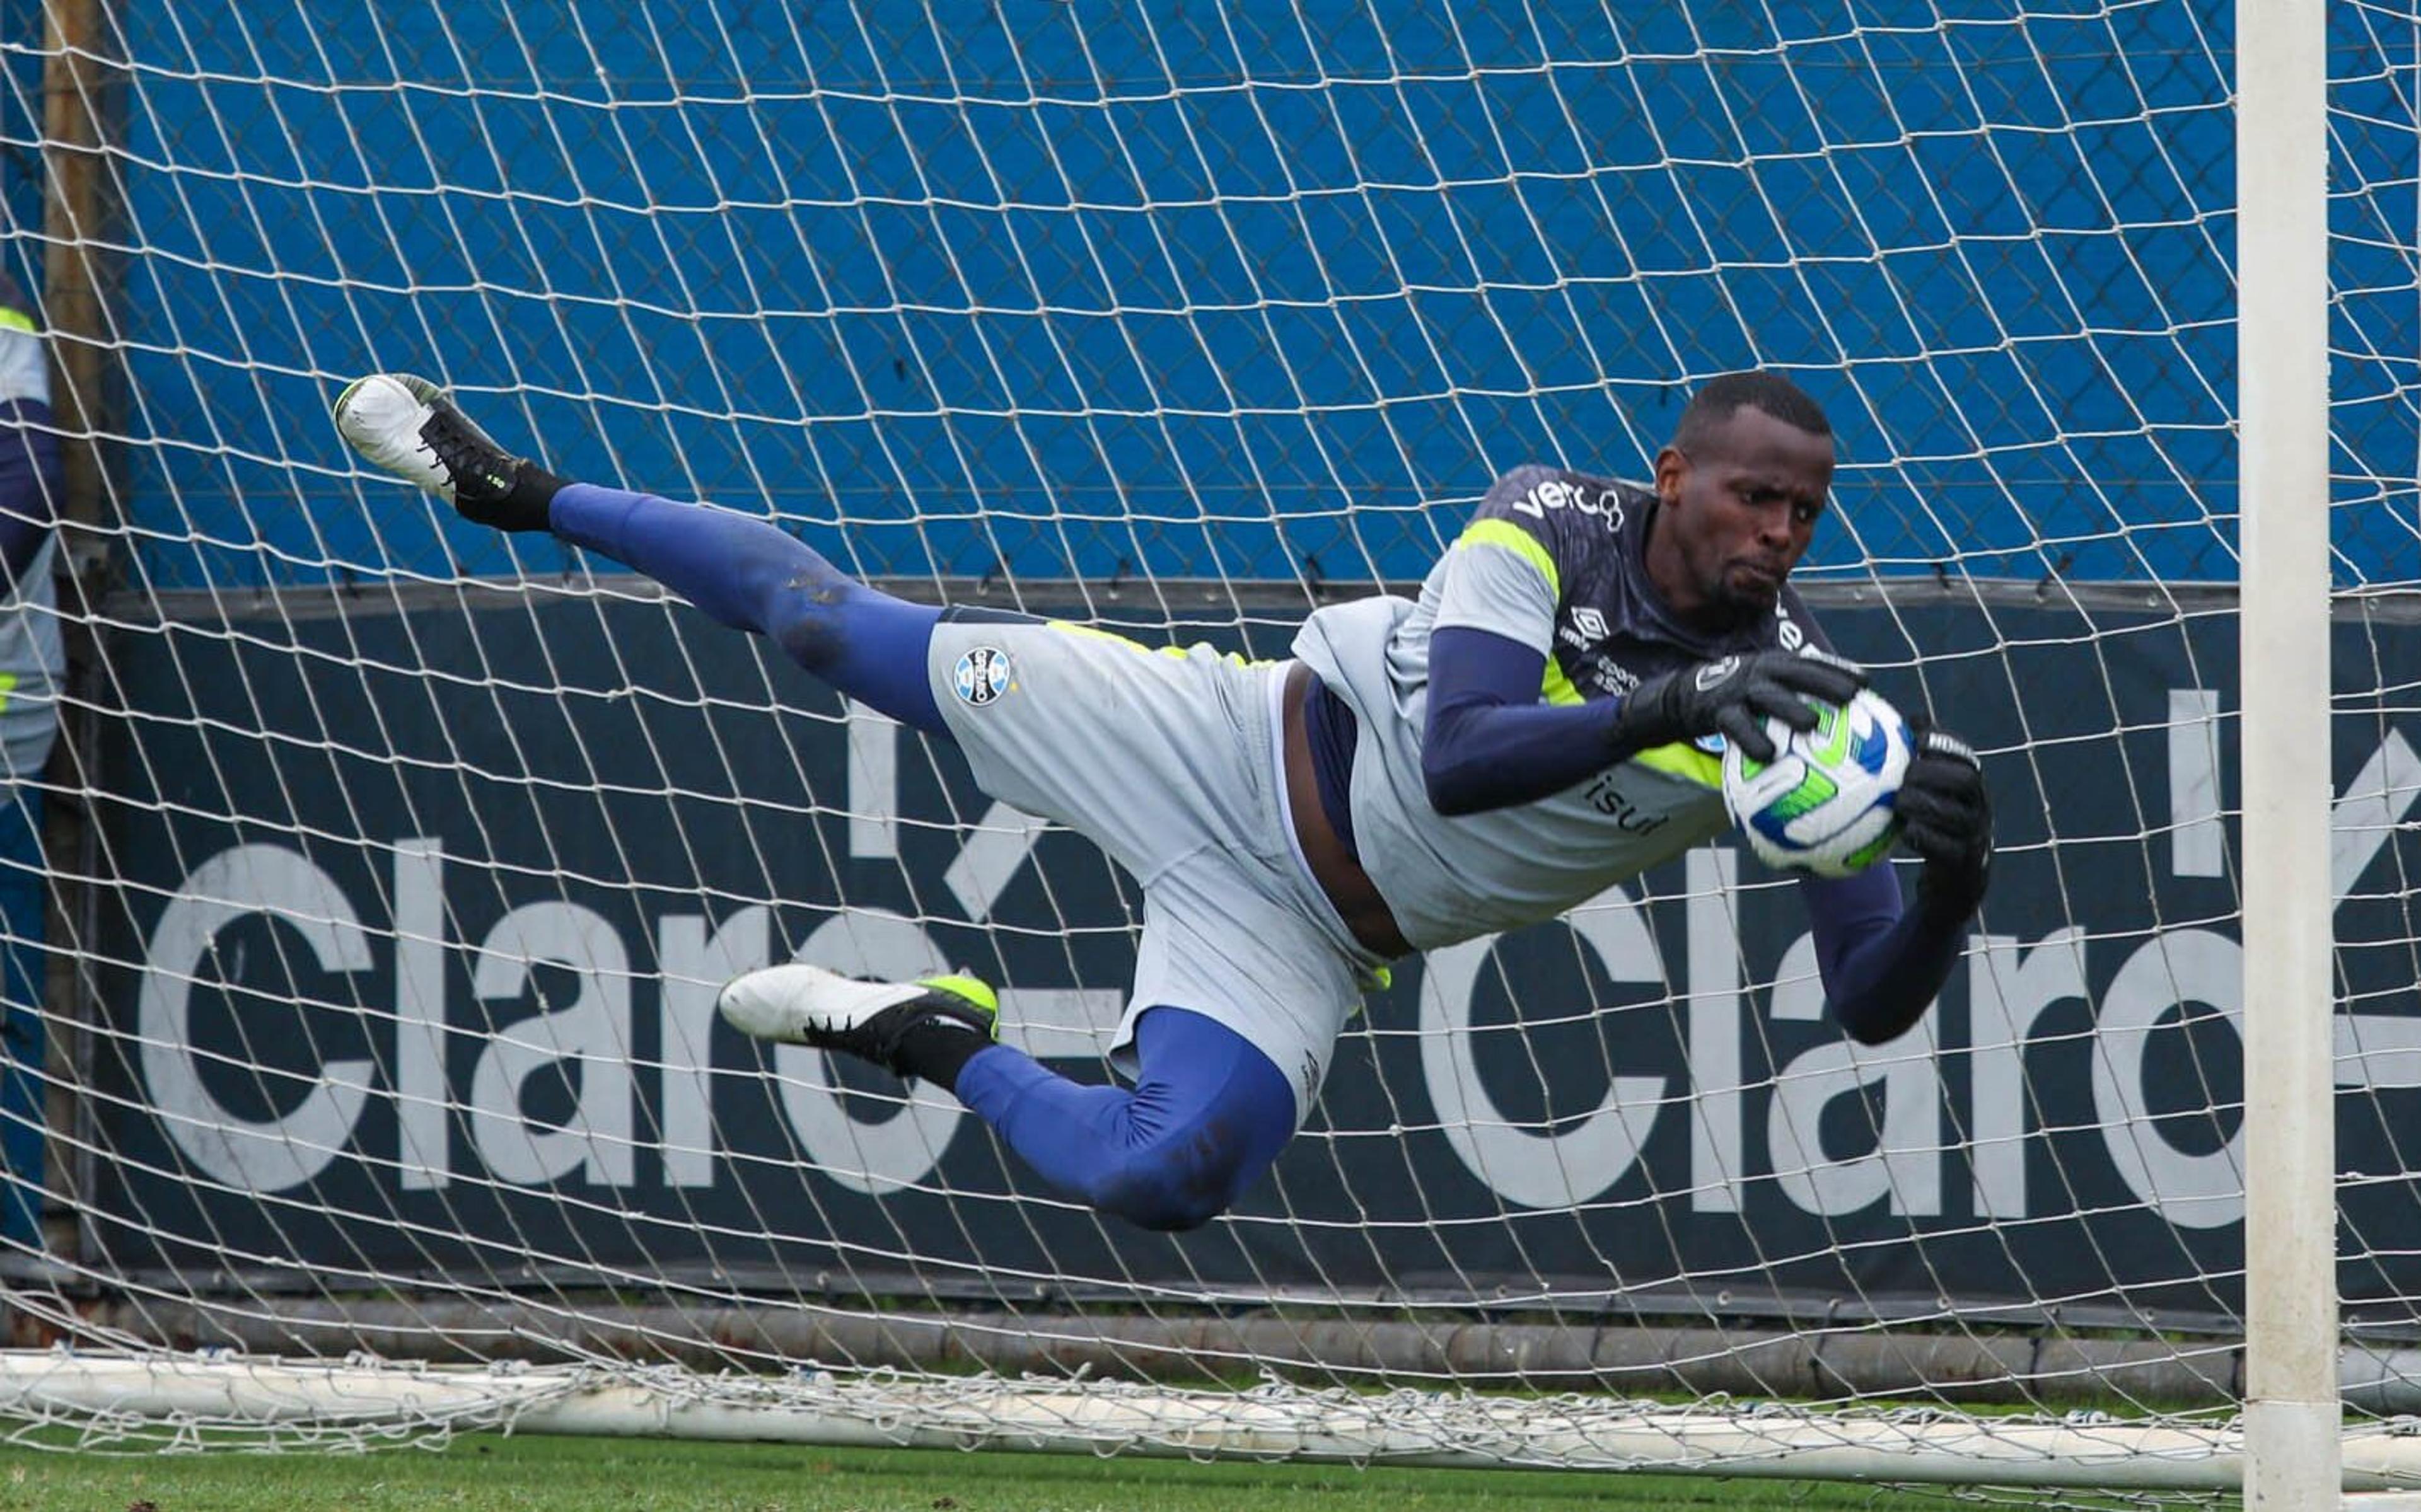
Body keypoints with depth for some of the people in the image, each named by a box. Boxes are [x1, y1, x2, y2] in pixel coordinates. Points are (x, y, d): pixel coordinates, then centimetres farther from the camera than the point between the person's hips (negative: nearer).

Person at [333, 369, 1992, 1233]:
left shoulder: (1804, 702, -13)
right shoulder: (1552, 525, -17)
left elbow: (1873, 1002, -16)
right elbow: (1457, 758, -32)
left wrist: (1949, 884, -38)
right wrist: (1667, 709, -43)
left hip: (1300, 936, 2)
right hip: (1240, 745, -2)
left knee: (1169, 1176, -23)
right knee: (838, 626, -2)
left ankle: (942, 1046, 8)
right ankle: (527, 493, 22)